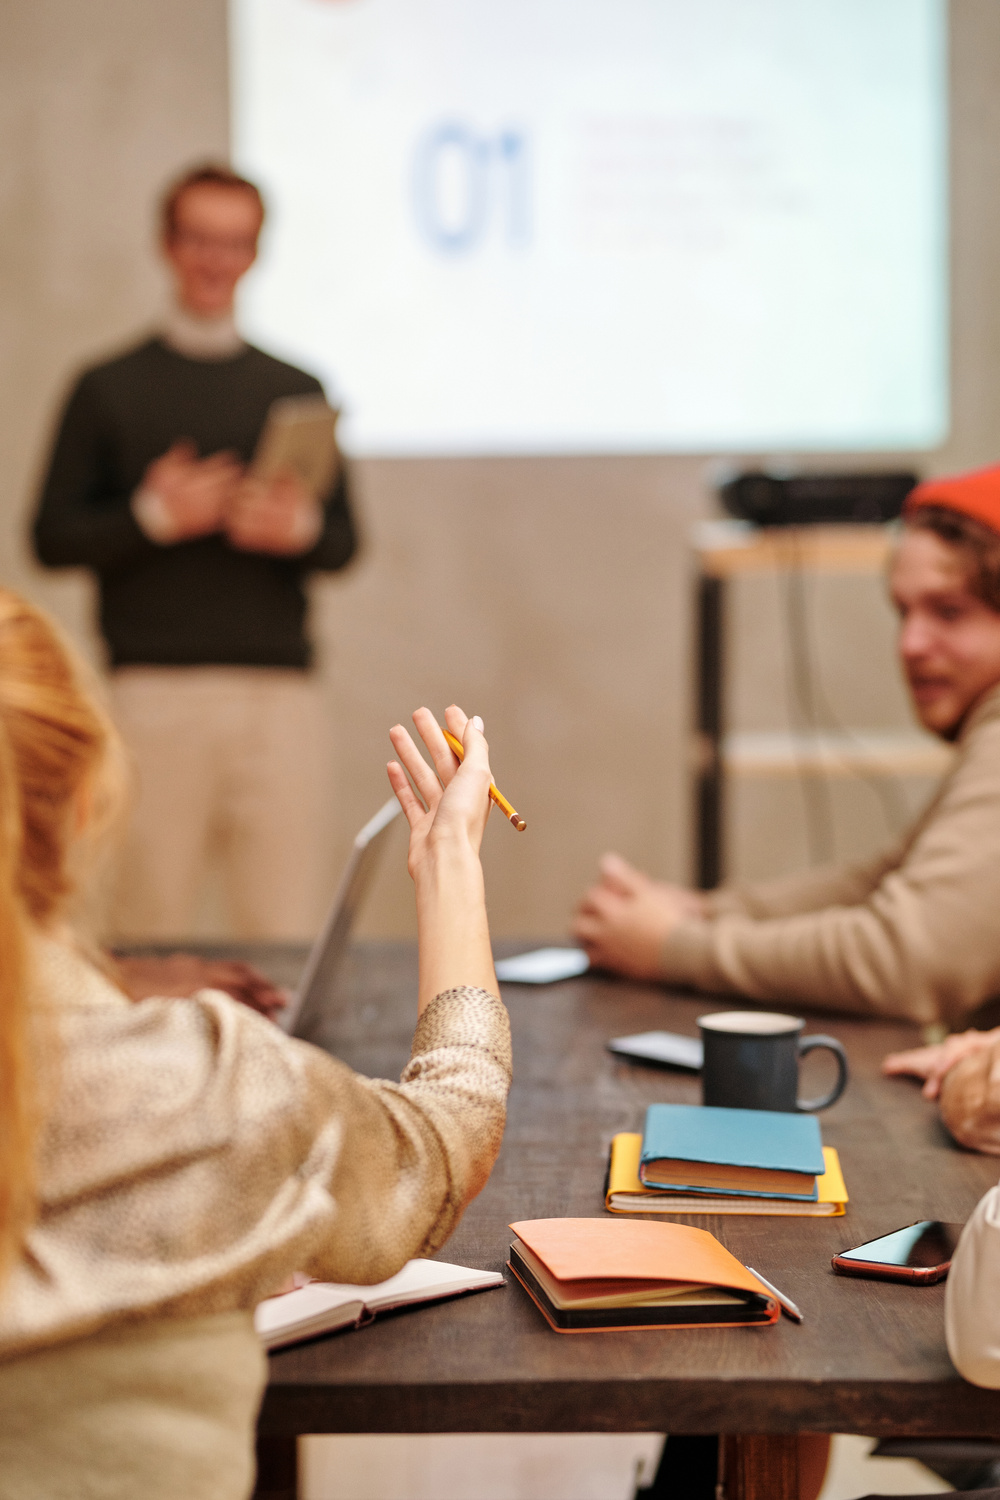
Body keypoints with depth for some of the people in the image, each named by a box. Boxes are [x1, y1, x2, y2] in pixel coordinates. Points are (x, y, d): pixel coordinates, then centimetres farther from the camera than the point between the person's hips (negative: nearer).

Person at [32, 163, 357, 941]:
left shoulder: (297, 391, 16)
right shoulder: (108, 388, 10)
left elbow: (345, 543, 14)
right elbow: (53, 538, 6)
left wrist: (300, 527, -8)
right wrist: (151, 517, -10)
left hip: (280, 693, 1)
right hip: (155, 693, -1)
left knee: (288, 933, -3)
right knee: (149, 927, -1)